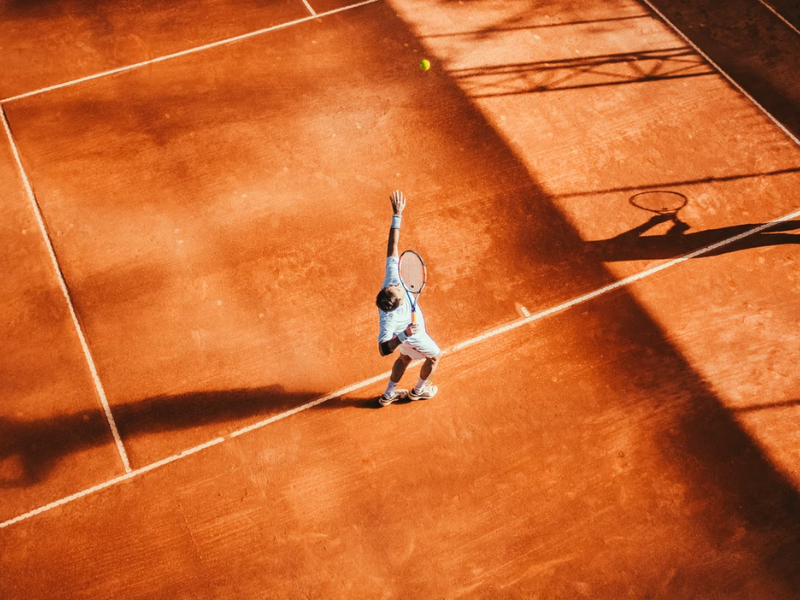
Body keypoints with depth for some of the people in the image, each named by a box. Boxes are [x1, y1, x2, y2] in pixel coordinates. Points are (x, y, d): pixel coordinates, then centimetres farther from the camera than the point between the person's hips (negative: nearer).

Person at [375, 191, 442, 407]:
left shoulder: (391, 281, -40)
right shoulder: (389, 319, -51)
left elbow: (393, 247, -39)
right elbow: (383, 349, -54)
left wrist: (397, 214, -41)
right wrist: (403, 336, -68)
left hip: (407, 331, 6)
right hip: (413, 337, -6)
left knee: (405, 358, 32)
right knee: (434, 356, 24)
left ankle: (389, 394, 52)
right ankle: (418, 390, 51)